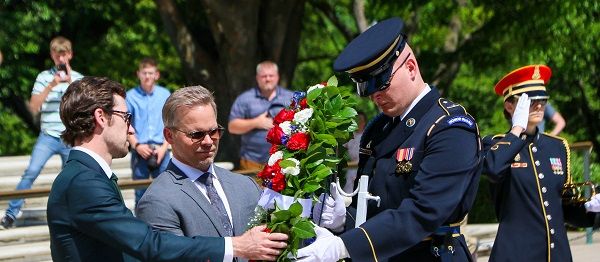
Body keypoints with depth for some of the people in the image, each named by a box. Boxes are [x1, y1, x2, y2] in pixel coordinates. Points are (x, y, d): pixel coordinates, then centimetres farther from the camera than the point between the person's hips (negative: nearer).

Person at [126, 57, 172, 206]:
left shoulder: (165, 95, 6)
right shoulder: (131, 96, 1)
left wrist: (164, 147, -4)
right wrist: (137, 145, -8)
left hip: (161, 150, 1)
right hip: (140, 150, -1)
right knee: (141, 194, 3)